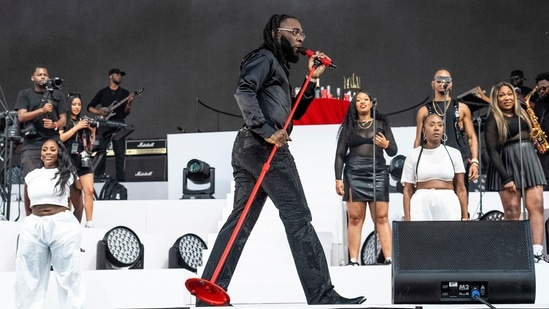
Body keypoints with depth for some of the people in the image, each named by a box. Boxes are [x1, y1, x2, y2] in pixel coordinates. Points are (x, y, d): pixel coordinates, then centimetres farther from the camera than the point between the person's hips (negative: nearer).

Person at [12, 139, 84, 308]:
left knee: (68, 276, 2)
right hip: (33, 227, 3)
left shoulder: (68, 175, 5)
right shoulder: (31, 176, 11)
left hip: (63, 226, -3)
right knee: (28, 278, 5)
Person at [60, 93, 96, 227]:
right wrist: (77, 127, -10)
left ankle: (89, 223, -10)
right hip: (69, 159, -4)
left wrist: (93, 131, 2)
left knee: (89, 190, -8)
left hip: (84, 159, 4)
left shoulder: (83, 121, 18)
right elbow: (61, 138, -11)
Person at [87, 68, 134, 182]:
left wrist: (129, 104, -14)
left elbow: (126, 113, 6)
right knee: (101, 151, -7)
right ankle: (98, 177, -6)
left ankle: (120, 179, -4)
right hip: (104, 123, 0)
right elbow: (90, 107, 15)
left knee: (120, 153, -4)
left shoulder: (124, 93, 14)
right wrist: (98, 112, -5)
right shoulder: (102, 92, 13)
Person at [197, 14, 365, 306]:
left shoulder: (277, 66, 29)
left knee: (241, 221, 4)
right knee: (297, 218, -8)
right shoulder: (264, 58, -1)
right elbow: (243, 91, -19)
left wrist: (311, 79, 19)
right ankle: (321, 294, -8)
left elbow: (294, 113, 29)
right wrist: (267, 131, -26)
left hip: (246, 147, 10)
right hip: (264, 147, -10)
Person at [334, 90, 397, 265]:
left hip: (378, 173, 0)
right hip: (354, 174, 0)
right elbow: (340, 154, 9)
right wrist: (338, 178, -1)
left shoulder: (381, 124, 13)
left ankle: (389, 259, -9)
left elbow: (393, 151, 10)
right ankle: (353, 261, -4)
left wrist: (386, 145, -12)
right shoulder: (348, 126, 12)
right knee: (355, 218, -3)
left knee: (382, 217, -5)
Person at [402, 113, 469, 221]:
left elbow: (461, 189, 9)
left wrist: (465, 216, 1)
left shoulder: (453, 153, 10)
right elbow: (407, 190, 6)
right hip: (422, 204, -1)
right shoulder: (413, 155, 8)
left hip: (448, 204, 1)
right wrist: (407, 218, -3)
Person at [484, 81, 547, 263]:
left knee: (536, 206, -10)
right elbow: (492, 150, -7)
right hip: (507, 164, -5)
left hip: (529, 160, 5)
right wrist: (506, 178, -15)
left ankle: (537, 252, -18)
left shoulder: (522, 114, 18)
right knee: (512, 211, -8)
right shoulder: (494, 120, 0)